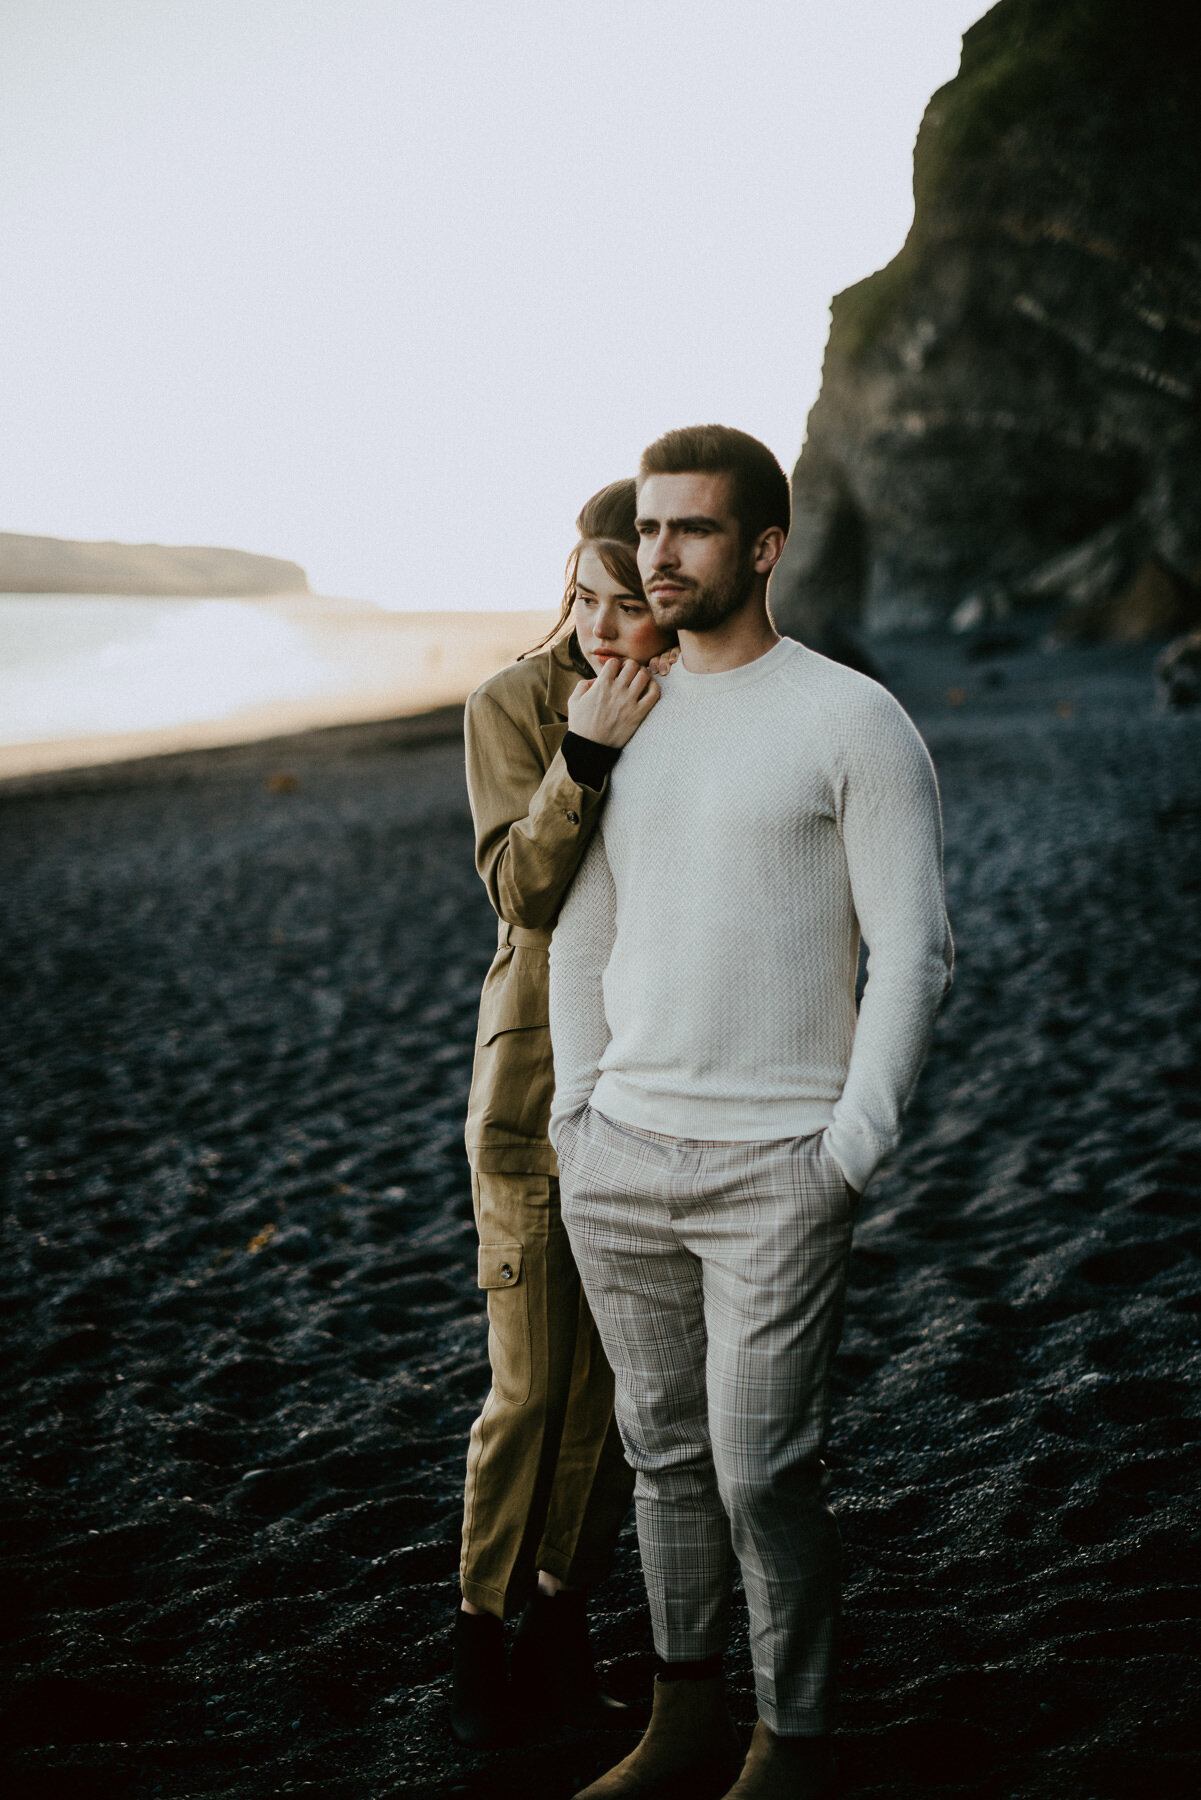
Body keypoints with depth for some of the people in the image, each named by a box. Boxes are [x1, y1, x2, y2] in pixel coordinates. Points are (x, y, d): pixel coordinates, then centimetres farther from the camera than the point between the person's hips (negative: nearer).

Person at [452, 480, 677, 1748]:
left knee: (624, 1381, 9)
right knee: (531, 1386, 2)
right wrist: (585, 758, -27)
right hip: (539, 1089, -2)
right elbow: (523, 892, -17)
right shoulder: (512, 708, -7)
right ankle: (481, 1629, 22)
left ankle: (561, 1614, 28)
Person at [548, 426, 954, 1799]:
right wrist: (578, 1111, 12)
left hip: (775, 1169, -5)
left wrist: (852, 1148, -12)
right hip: (616, 1158, 5)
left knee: (761, 1471, -3)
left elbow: (914, 949, -8)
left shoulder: (853, 721, -6)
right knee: (665, 1452, 14)